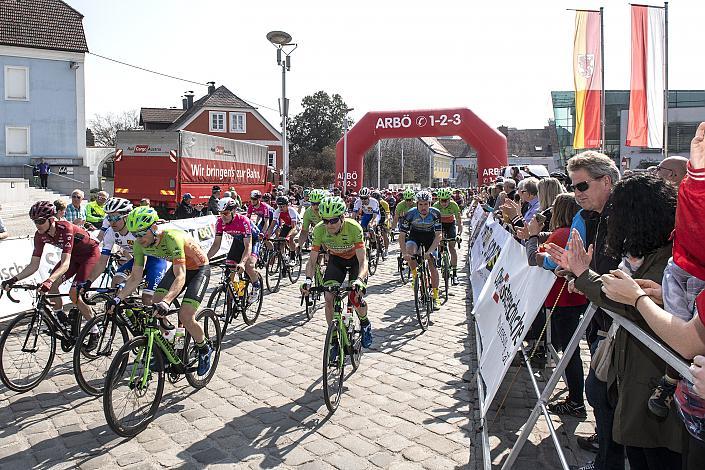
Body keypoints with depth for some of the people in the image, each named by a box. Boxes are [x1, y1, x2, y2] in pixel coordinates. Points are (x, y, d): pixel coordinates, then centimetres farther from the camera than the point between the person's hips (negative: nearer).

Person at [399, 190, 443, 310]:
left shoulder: (435, 214, -27)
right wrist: (404, 253, -39)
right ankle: (414, 276, -9)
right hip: (414, 236, 0)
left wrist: (429, 252, -40)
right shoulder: (410, 214, -27)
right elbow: (401, 235, -26)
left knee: (432, 266, -8)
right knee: (410, 251, -32)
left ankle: (436, 297, 0)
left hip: (430, 238, 0)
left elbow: (439, 235, -28)